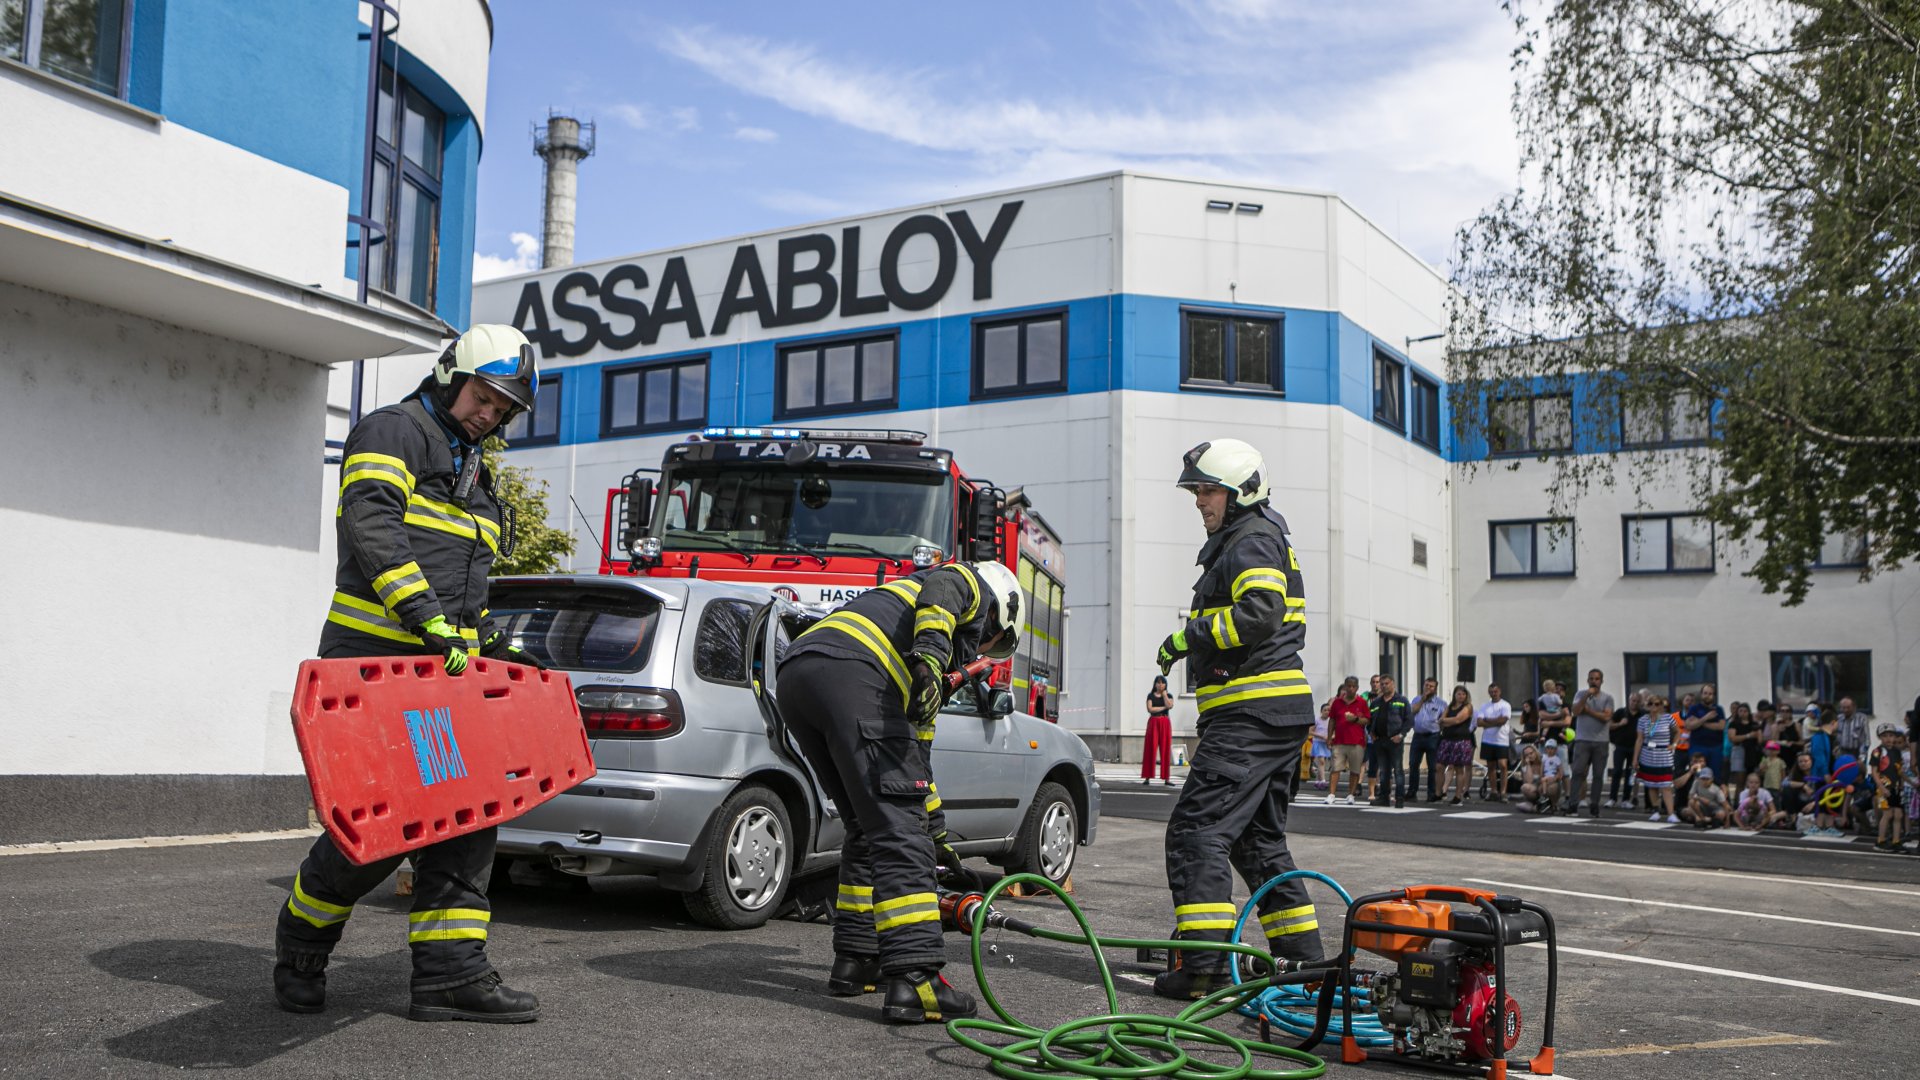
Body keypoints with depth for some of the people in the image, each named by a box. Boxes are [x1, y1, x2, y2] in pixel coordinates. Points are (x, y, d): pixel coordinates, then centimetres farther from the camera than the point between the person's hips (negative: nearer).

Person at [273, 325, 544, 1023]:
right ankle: (300, 948, 17)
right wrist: (429, 616, -27)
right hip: (377, 659, -9)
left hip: (446, 665, 9)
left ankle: (450, 973, 4)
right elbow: (369, 524, -19)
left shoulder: (471, 472, 26)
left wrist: (489, 644, 18)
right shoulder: (395, 431, -2)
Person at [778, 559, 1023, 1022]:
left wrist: (930, 829, 49)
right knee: (897, 830, -9)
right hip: (847, 670, -9)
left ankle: (854, 959, 24)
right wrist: (929, 659, -21)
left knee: (869, 828, 21)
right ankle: (914, 979, -13)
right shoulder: (969, 585, 21)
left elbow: (915, 737, 44)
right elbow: (937, 592, -5)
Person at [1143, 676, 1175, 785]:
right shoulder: (1151, 696, 7)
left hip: (1165, 723, 1)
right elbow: (1150, 709, -8)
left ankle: (1166, 778, -1)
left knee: (1165, 750, -1)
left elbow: (1170, 705, -12)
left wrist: (1164, 694, -4)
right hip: (1153, 723, -1)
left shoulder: (1169, 696, 9)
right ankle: (1147, 777, -5)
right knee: (1151, 749, -5)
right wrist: (1163, 707, -8)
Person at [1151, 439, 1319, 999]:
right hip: (1283, 714, 11)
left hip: (1253, 713, -11)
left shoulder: (1253, 541, -8)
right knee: (1259, 838, 17)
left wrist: (1188, 638, -16)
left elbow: (1259, 612, -25)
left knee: (1197, 827, -12)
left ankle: (1204, 964, -15)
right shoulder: (1246, 541, 25)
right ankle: (1302, 956, 20)